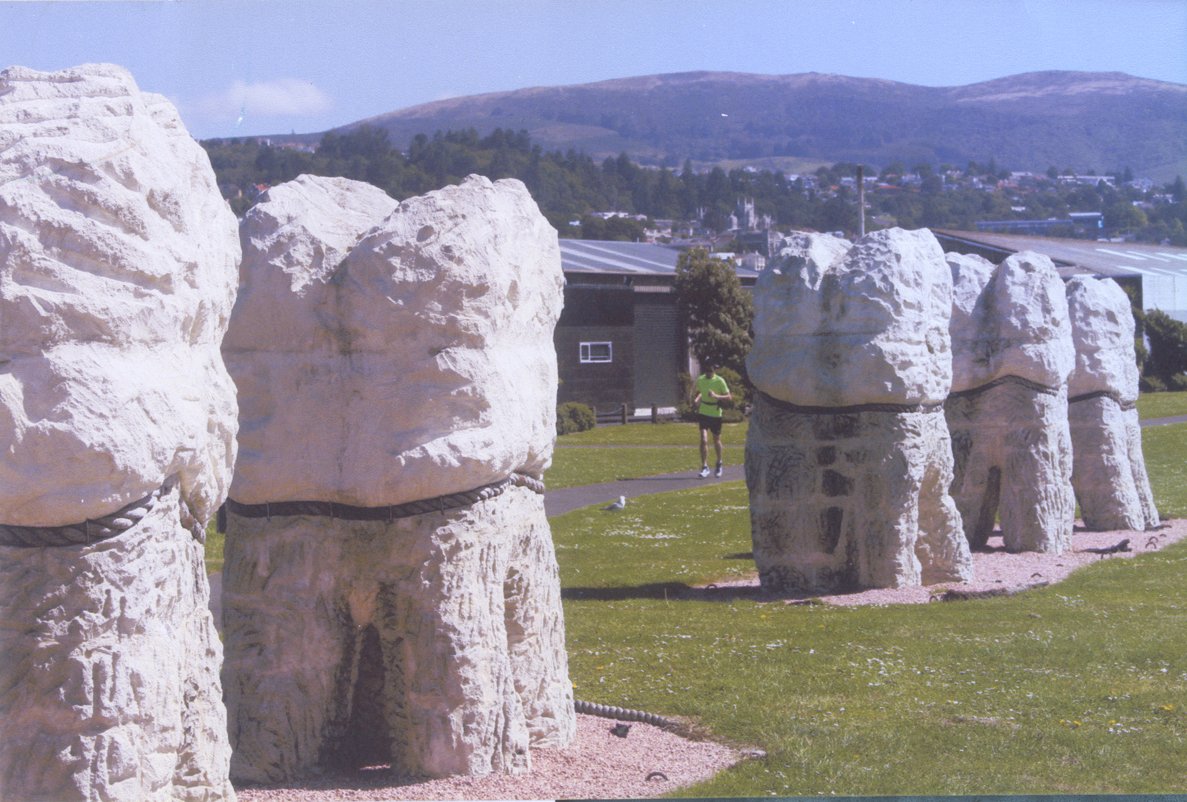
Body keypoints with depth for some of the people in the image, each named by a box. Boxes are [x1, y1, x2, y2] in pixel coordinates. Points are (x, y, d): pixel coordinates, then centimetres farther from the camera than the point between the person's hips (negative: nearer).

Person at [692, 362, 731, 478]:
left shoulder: (720, 381, -10)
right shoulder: (700, 380, 0)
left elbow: (728, 397, -10)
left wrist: (716, 396, -26)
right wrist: (695, 400, -3)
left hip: (716, 414, -1)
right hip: (703, 413, 1)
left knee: (716, 440, 13)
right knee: (703, 440, -12)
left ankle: (719, 463, 36)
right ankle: (704, 467, -10)